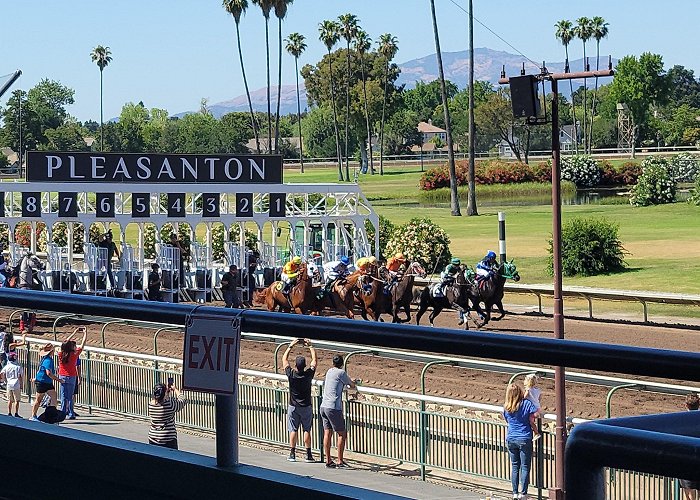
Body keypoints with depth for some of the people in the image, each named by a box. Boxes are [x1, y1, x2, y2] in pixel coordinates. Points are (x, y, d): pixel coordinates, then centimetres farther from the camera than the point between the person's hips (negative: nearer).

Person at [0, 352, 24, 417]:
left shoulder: (6, 367, 3)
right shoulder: (18, 367, -7)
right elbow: (20, 377, -10)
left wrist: (5, 381, 15)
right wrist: (21, 386, -3)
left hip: (9, 385, 4)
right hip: (16, 385, -4)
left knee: (10, 400, 14)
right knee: (17, 400, 3)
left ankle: (9, 413, 15)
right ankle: (16, 413, 0)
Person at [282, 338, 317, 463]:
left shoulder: (291, 374, -13)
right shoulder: (308, 374, -13)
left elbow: (284, 358, 2)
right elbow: (314, 359, 3)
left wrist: (291, 346, 8)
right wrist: (310, 346, 12)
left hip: (293, 407, 0)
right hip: (306, 406, 0)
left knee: (293, 430, 4)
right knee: (307, 430, 4)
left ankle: (292, 454, 3)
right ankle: (308, 455, 3)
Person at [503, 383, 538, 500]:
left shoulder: (506, 408, 1)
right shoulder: (527, 403, -10)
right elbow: (532, 420, -12)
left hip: (510, 439, 3)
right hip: (524, 439, -3)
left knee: (515, 467, 12)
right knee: (525, 467, 2)